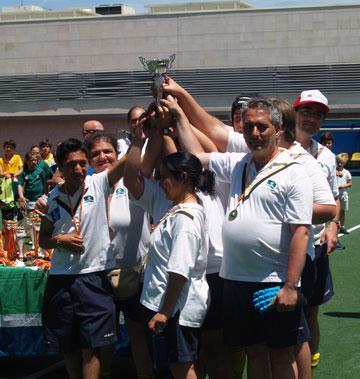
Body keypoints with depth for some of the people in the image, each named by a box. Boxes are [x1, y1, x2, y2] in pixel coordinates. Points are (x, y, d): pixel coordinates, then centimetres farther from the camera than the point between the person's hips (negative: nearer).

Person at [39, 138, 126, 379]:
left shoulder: (99, 184, -4)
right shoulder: (54, 197, 5)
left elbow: (129, 161, -18)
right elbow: (43, 239, 13)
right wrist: (60, 240, -8)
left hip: (95, 277, -3)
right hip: (61, 278, 4)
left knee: (92, 347, -4)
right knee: (68, 347, 14)